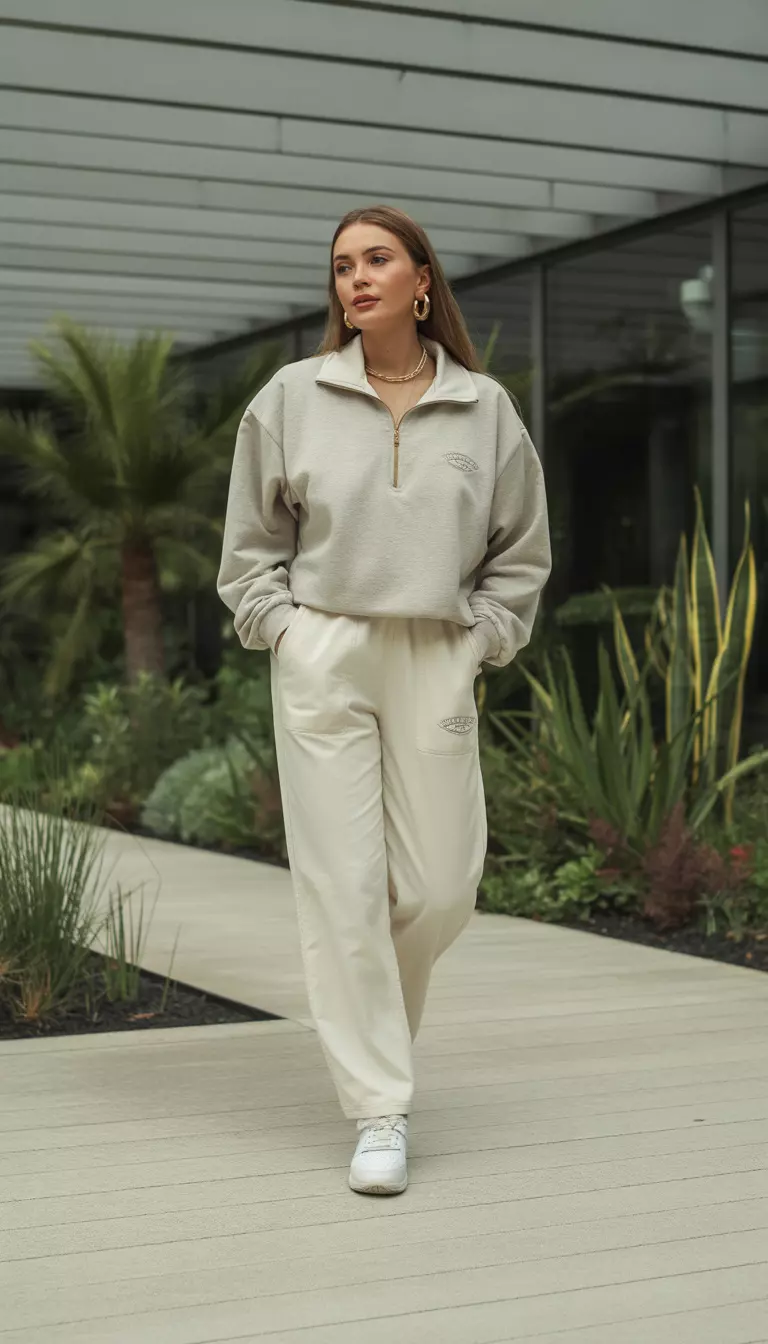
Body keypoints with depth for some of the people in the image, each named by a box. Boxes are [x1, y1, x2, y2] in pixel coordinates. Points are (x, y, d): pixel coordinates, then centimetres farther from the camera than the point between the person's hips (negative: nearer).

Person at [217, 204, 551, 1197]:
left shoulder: (486, 410, 6)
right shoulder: (291, 399, 4)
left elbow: (520, 553, 14)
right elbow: (251, 544, 12)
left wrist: (480, 639, 4)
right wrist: (286, 629, 0)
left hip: (437, 667, 1)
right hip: (322, 663, -1)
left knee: (441, 888, 1)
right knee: (343, 884, -5)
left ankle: (369, 1023, 33)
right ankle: (378, 1112, 2)